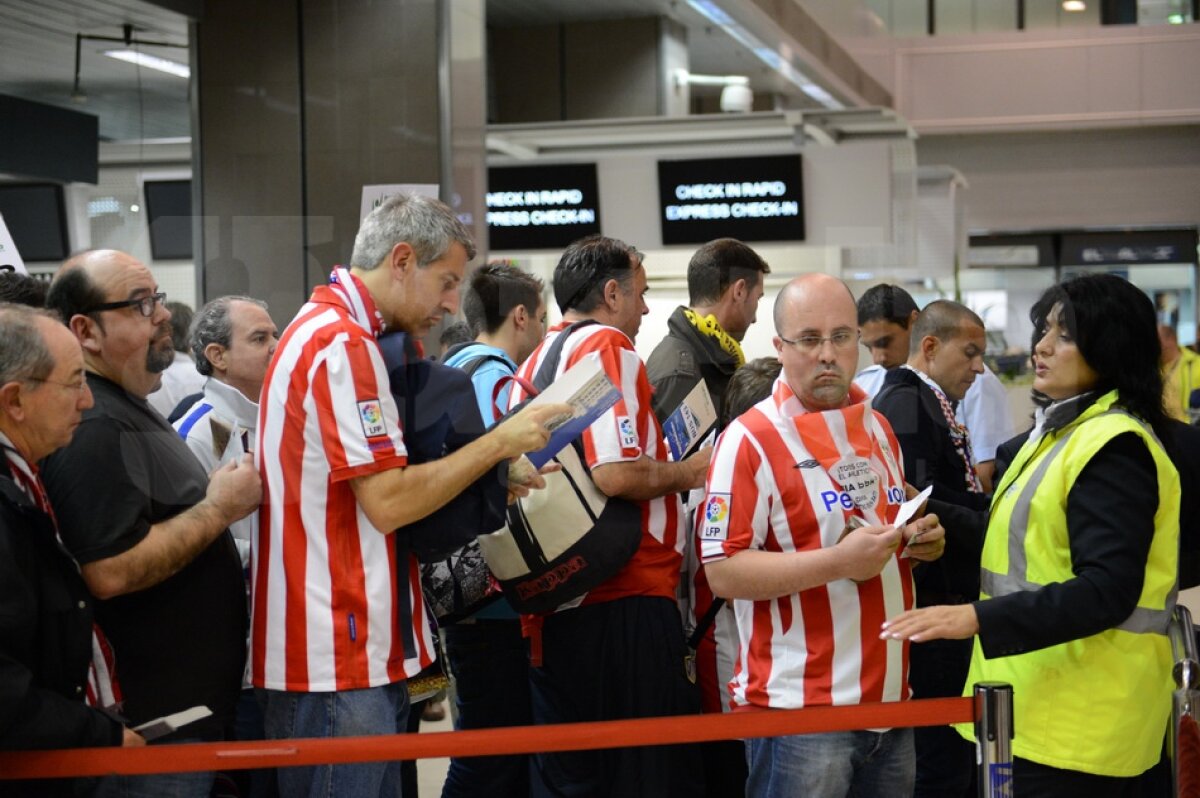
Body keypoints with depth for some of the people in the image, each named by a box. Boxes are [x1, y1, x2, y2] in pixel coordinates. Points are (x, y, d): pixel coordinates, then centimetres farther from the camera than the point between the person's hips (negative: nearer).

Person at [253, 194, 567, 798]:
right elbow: (387, 503, -20)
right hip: (338, 660, -10)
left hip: (353, 654, 10)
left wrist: (488, 483, 11)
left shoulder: (324, 332, 18)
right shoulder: (343, 345, -15)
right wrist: (500, 442, -11)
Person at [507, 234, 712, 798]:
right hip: (625, 602, -9)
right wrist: (690, 472, -5)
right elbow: (616, 474, -22)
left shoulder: (534, 365, 17)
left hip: (553, 605, 9)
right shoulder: (608, 347, -9)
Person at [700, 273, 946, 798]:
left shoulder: (878, 427, 13)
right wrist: (837, 563, -24)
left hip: (890, 699, 7)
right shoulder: (750, 440, -10)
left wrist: (919, 540, 5)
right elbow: (723, 574, -16)